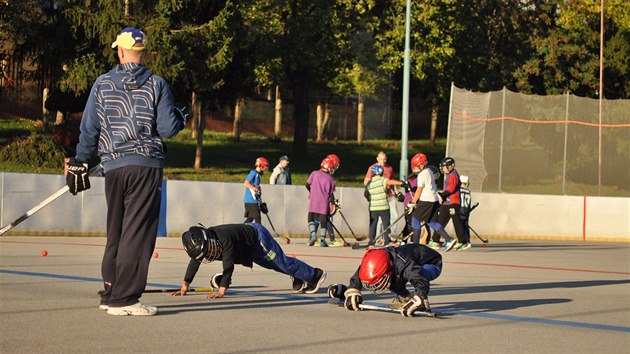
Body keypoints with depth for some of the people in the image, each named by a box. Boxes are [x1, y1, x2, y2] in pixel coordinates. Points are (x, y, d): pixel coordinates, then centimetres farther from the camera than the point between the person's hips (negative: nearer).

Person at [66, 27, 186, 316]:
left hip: (113, 166, 3)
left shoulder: (103, 84, 5)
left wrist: (79, 162, 15)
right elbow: (168, 128, -6)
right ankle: (123, 299, -11)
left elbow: (88, 129, 4)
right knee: (138, 233, -5)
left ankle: (110, 294, 21)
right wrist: (181, 118, 17)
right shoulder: (157, 85, -1)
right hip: (147, 166, -3)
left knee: (116, 232, 15)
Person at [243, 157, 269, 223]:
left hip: (254, 200, 10)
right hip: (251, 200, -10)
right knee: (257, 218, -8)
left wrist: (261, 203, 23)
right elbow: (246, 183, -21)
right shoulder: (253, 173, -9)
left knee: (250, 218, 12)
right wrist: (256, 189, -26)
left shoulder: (257, 174, 19)